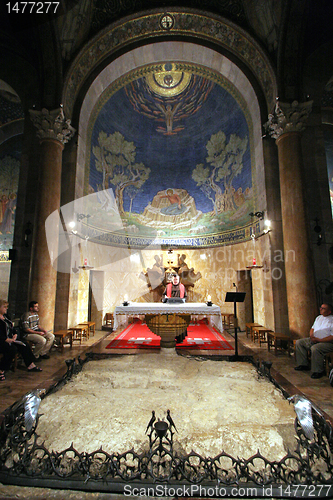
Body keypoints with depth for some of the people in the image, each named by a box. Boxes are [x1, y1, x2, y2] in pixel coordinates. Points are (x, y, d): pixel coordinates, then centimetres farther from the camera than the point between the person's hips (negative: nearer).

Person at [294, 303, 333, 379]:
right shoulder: (319, 317, 14)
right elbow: (312, 328, 22)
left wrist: (318, 339, -21)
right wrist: (311, 336, 1)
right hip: (314, 340, 9)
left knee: (315, 348, -35)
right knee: (299, 342, 1)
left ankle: (319, 371, -15)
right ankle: (303, 364, 7)